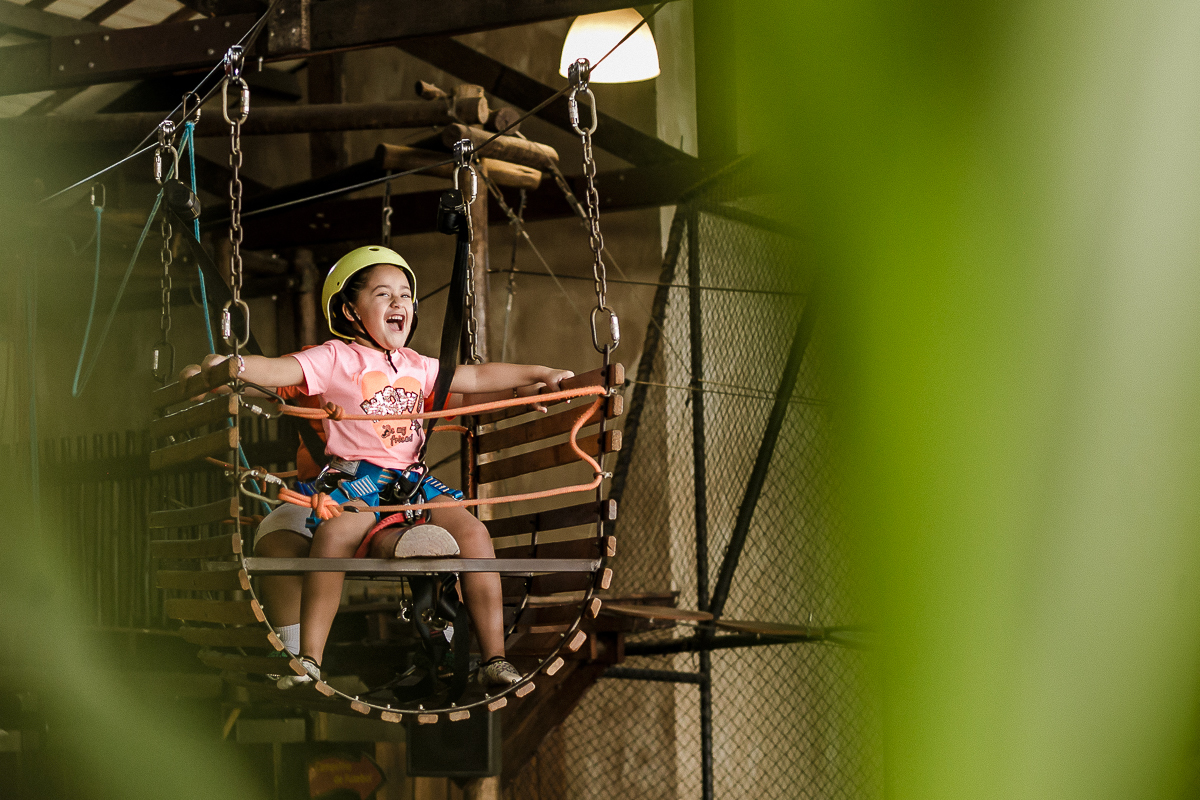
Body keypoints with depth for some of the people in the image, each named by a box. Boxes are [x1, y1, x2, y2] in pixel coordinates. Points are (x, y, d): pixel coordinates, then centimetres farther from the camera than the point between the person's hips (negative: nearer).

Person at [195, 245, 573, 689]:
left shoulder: (416, 366, 22)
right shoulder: (335, 359, 3)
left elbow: (477, 376, 32)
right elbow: (281, 371, -10)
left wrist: (540, 373, 34)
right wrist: (234, 365, -30)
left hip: (411, 479, 5)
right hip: (354, 476, -5)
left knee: (472, 531, -14)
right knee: (336, 530, -35)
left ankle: (494, 657, -6)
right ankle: (308, 659, -27)